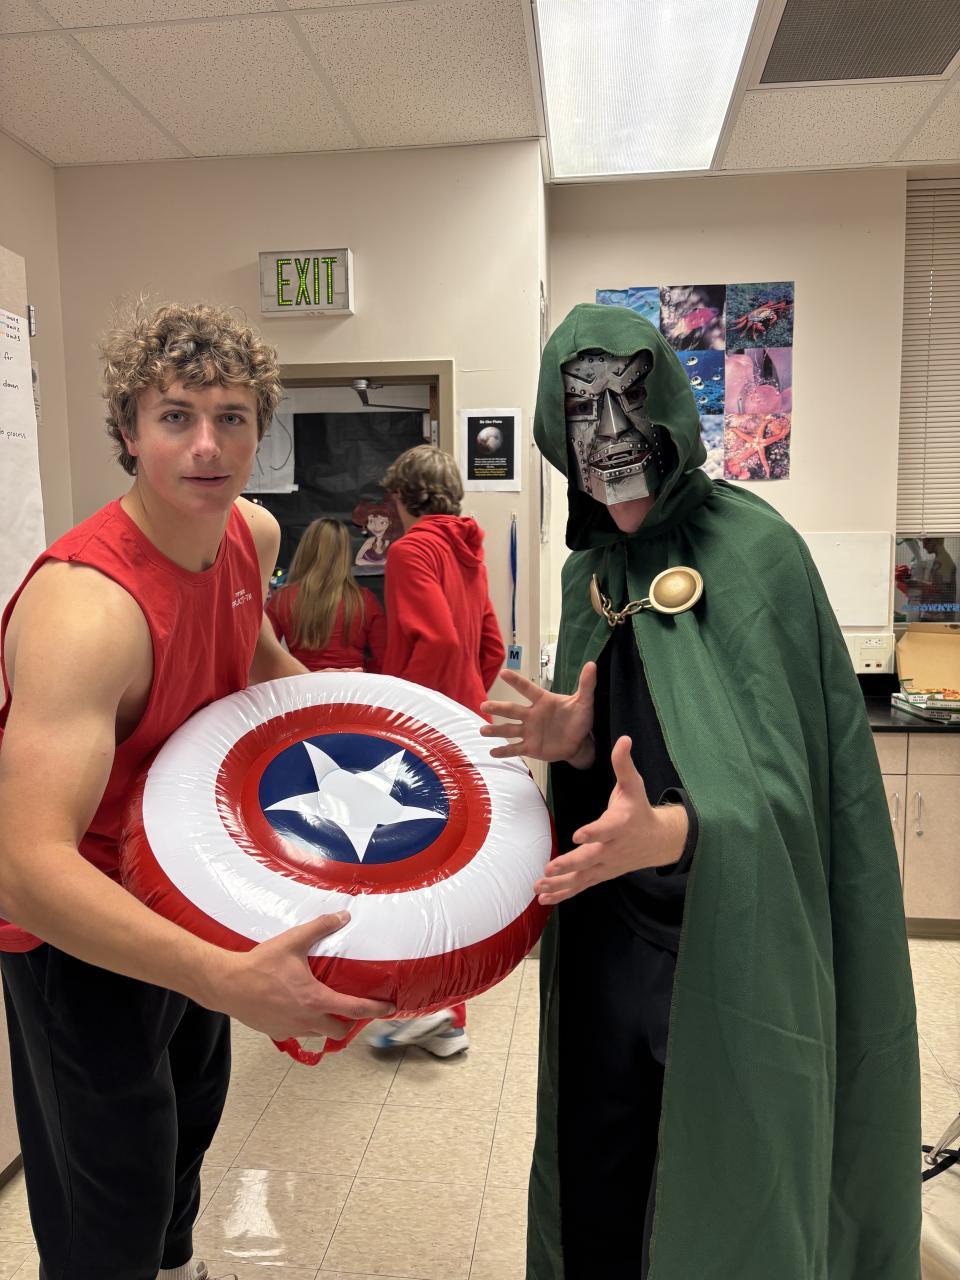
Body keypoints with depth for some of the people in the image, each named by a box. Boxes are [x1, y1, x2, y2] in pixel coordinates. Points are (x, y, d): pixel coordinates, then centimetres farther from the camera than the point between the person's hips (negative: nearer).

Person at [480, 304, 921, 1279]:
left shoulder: (755, 550, -14)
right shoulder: (593, 565, 5)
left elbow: (775, 775, -18)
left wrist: (669, 831, -37)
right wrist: (574, 746, -12)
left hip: (731, 941, -5)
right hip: (609, 932, 5)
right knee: (595, 1201, 18)